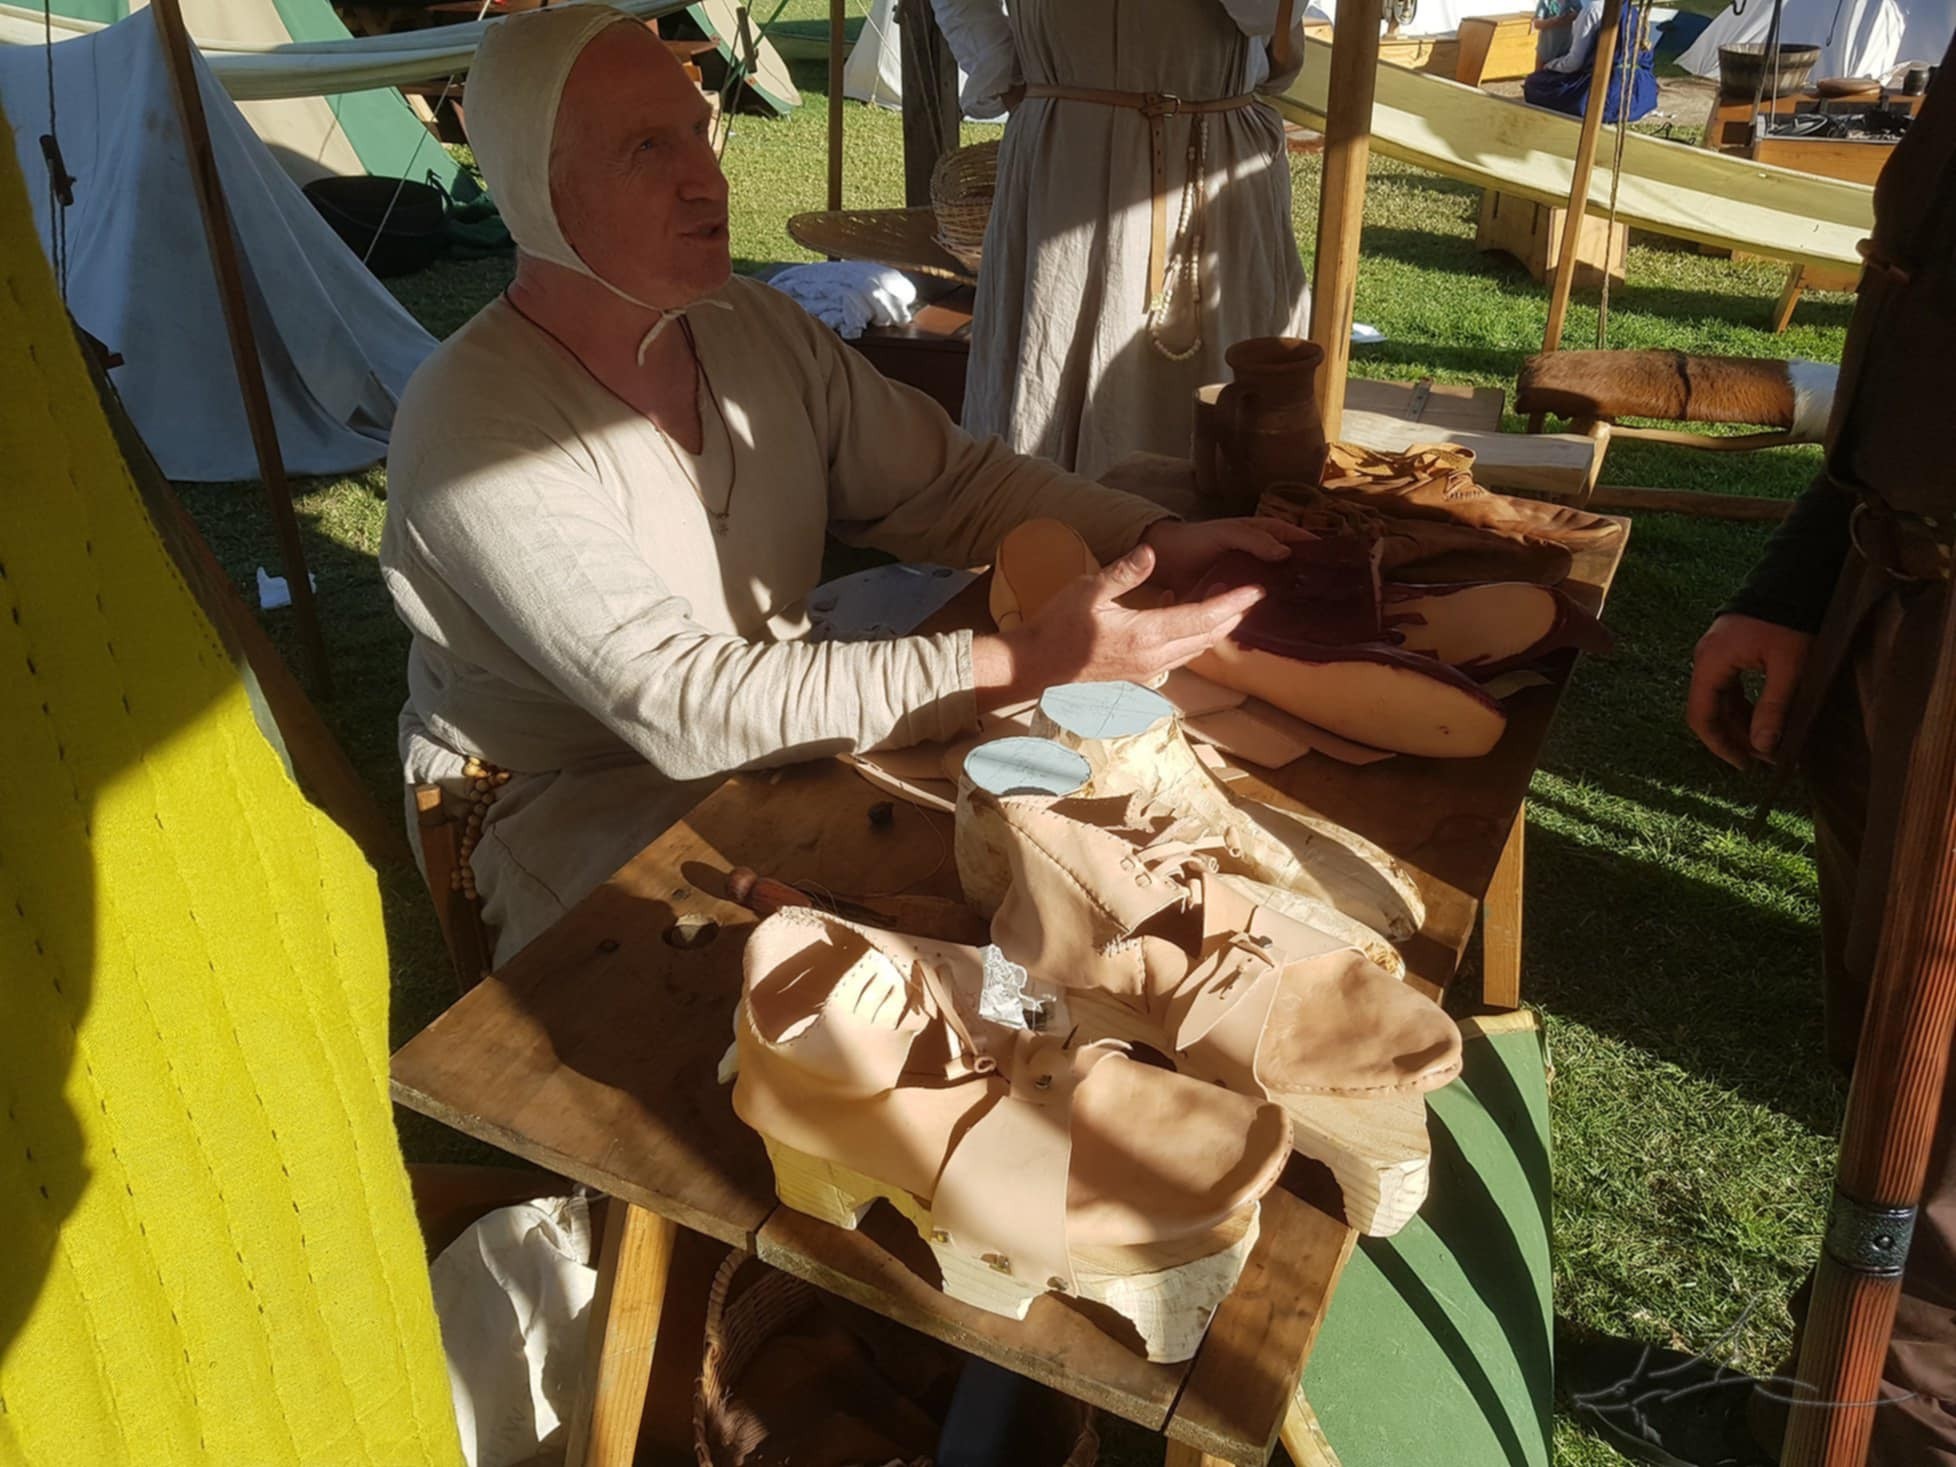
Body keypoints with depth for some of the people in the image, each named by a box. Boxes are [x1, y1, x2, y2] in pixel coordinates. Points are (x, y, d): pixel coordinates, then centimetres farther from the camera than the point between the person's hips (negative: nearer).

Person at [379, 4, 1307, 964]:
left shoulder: (757, 329, 0)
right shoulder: (478, 428, -23)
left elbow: (950, 481, 5)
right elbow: (685, 704, -30)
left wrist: (1151, 542, -13)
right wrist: (1022, 665, -33)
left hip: (783, 745, 7)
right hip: (583, 814, -6)